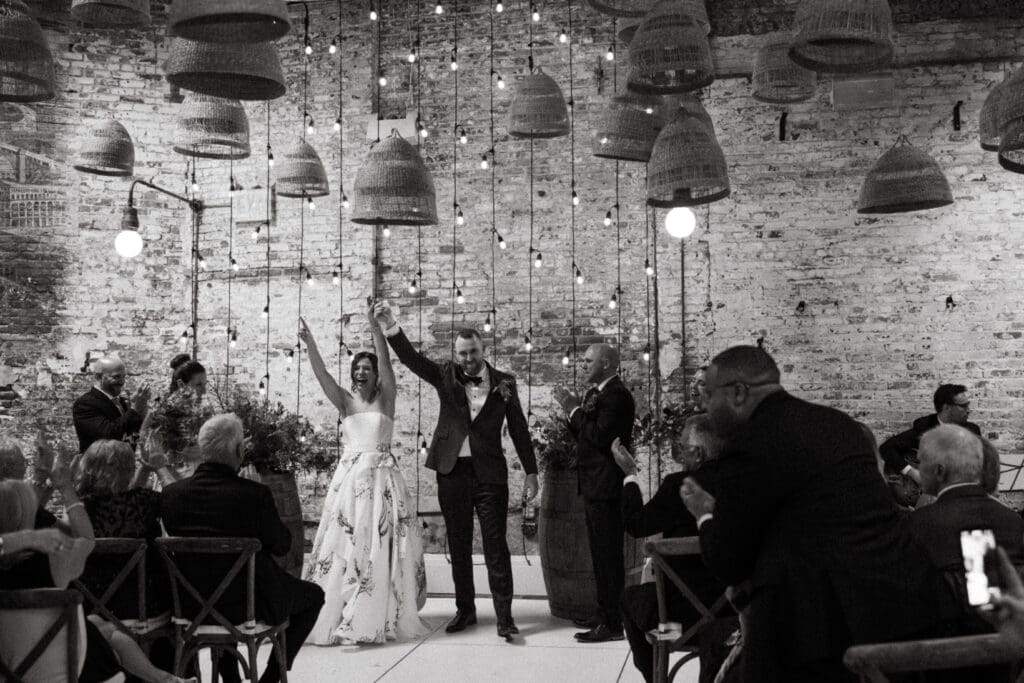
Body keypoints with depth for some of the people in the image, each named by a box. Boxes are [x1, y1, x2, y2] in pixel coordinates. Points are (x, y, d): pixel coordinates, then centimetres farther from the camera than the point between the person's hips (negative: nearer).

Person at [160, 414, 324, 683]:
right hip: (249, 605, -4)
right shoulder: (255, 494, -23)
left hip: (192, 605, 5)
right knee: (314, 595, 21)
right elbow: (281, 545, -9)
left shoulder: (170, 493, -9)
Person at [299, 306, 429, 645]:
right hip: (349, 477, 2)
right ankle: (341, 615, 6)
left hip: (382, 478, -2)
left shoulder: (385, 398, 4)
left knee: (382, 546, -1)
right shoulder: (345, 401, 9)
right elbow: (321, 374, -4)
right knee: (344, 544, 0)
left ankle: (385, 616, 7)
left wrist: (376, 330, -23)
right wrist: (310, 344, -20)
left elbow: (386, 365, -11)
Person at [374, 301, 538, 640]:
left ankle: (504, 615, 0)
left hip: (490, 473, -2)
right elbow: (411, 358, -12)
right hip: (452, 472, 2)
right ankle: (465, 609, 23)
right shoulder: (445, 376, 2)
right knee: (458, 545, 11)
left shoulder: (503, 382, 1)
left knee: (495, 544, -3)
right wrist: (390, 327, -30)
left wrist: (531, 472, 4)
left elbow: (519, 429, 5)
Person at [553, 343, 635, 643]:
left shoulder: (616, 395, -15)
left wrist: (574, 411, -14)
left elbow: (600, 436, -24)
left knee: (608, 556, -5)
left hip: (606, 487, -10)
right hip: (593, 486, 10)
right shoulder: (595, 393, 14)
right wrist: (571, 411, 1)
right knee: (601, 556, 15)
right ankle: (605, 617, 24)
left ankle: (612, 624, 1)